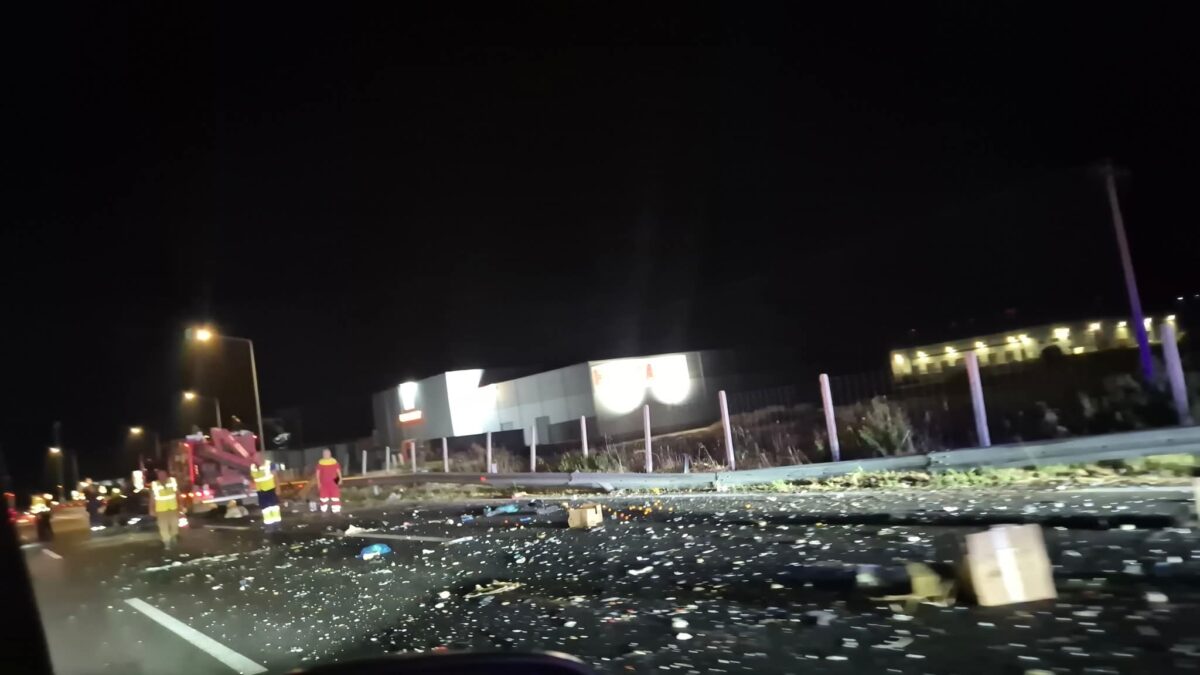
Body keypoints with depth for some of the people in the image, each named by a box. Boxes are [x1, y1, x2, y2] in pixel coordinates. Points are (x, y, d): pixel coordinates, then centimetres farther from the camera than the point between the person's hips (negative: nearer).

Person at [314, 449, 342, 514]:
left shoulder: (334, 462, -3)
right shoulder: (320, 462, -5)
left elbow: (338, 471, -1)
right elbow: (317, 473, 0)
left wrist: (340, 479, -15)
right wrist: (318, 482, -5)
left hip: (333, 482, 0)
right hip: (323, 483, 0)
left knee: (335, 496, -2)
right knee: (324, 496, 9)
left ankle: (336, 510, 3)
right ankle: (324, 510, 23)